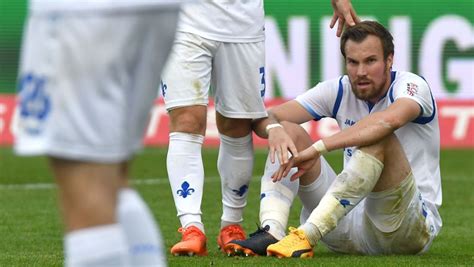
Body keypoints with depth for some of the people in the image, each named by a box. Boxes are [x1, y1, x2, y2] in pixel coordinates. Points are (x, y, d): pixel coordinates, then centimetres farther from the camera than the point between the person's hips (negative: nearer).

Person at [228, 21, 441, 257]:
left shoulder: (411, 85, -11)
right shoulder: (339, 91, 5)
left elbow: (389, 120, -37)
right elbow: (264, 117, 0)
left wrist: (317, 148, -40)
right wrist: (274, 128, -26)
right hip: (352, 226, 5)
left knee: (381, 141, -33)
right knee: (290, 133, -6)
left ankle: (307, 236, -40)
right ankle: (271, 233, -30)